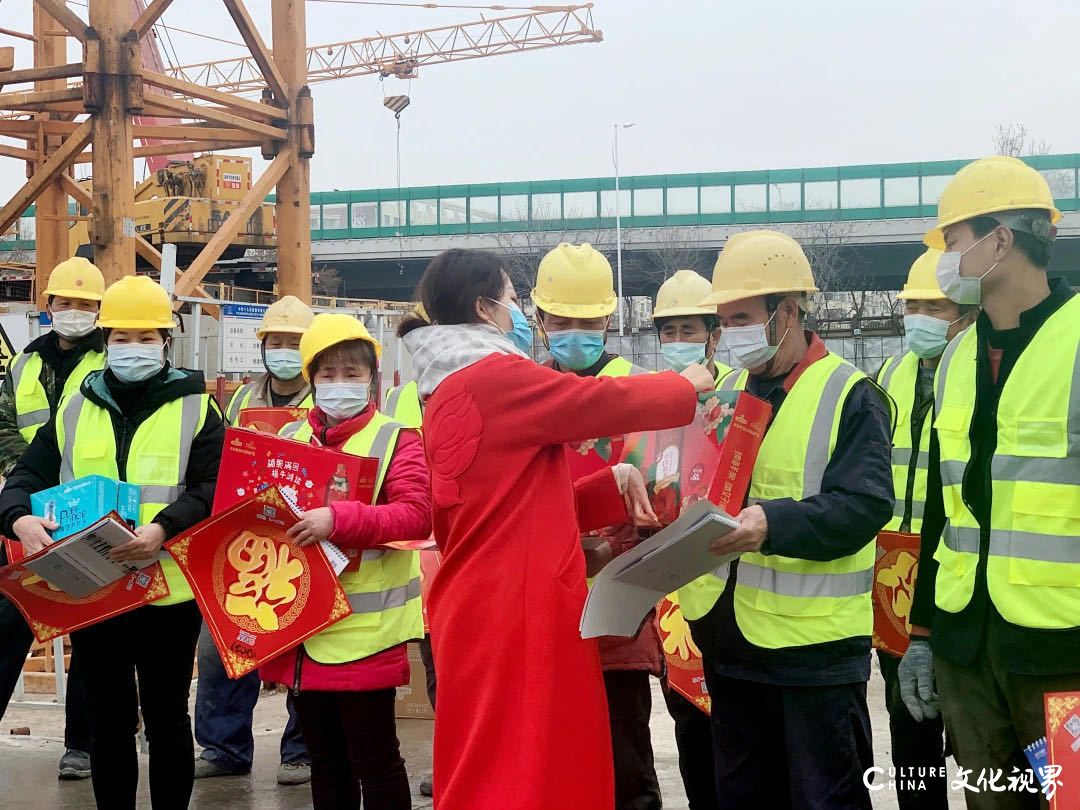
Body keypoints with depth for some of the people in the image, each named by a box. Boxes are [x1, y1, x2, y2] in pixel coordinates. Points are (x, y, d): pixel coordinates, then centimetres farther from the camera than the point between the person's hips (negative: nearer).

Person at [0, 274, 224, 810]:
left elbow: (214, 490, -10)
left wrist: (163, 530, -27)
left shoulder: (195, 408, 1)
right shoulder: (74, 409, 10)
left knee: (167, 720, 8)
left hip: (169, 591, -3)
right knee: (107, 723, 12)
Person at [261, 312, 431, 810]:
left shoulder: (395, 440, -6)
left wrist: (338, 520, -28)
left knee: (374, 758, 2)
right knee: (324, 759, 17)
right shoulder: (289, 438, 11)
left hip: (364, 627, -6)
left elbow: (416, 517, -18)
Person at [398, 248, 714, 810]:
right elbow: (612, 401, -6)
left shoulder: (450, 393, 16)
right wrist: (687, 384, 12)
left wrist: (614, 485, 10)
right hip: (516, 611, -10)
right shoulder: (496, 377, -14)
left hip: (485, 607, 10)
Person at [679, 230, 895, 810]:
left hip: (816, 647, -7)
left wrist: (774, 523, -34)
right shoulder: (727, 391, 12)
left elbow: (865, 505, -20)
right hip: (730, 638, 7)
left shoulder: (850, 396, -9)